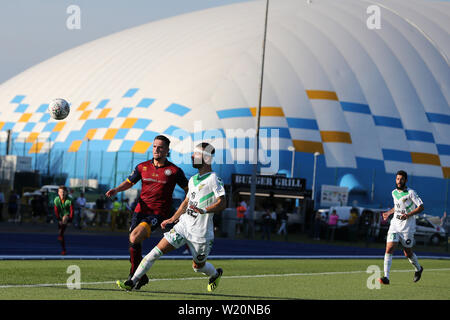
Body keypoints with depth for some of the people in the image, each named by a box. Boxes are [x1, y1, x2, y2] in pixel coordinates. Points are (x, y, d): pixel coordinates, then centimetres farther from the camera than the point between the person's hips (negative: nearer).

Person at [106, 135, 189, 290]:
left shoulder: (174, 171, -2)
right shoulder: (142, 167, 8)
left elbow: (188, 189, 6)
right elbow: (129, 182, 19)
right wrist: (116, 190, 0)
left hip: (157, 213, -5)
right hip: (140, 210, 5)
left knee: (135, 238, -24)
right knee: (133, 242, 3)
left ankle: (134, 274, -10)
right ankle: (141, 277, 23)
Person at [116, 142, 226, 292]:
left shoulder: (214, 179, -12)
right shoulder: (193, 180, 13)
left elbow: (222, 204, -20)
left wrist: (204, 210, -35)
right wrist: (172, 219, 25)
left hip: (200, 233, -6)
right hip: (183, 225, 6)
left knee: (198, 266, 10)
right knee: (157, 251, -6)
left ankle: (216, 274, 45)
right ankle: (132, 282, -6)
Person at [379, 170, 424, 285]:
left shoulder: (410, 193, -11)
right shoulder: (394, 193, 9)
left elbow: (421, 207, -12)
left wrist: (408, 215, -23)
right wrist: (389, 213, 21)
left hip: (407, 227, -4)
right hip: (395, 225, 4)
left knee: (408, 253, 7)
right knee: (389, 249, -13)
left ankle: (418, 269, 38)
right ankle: (386, 277, -16)